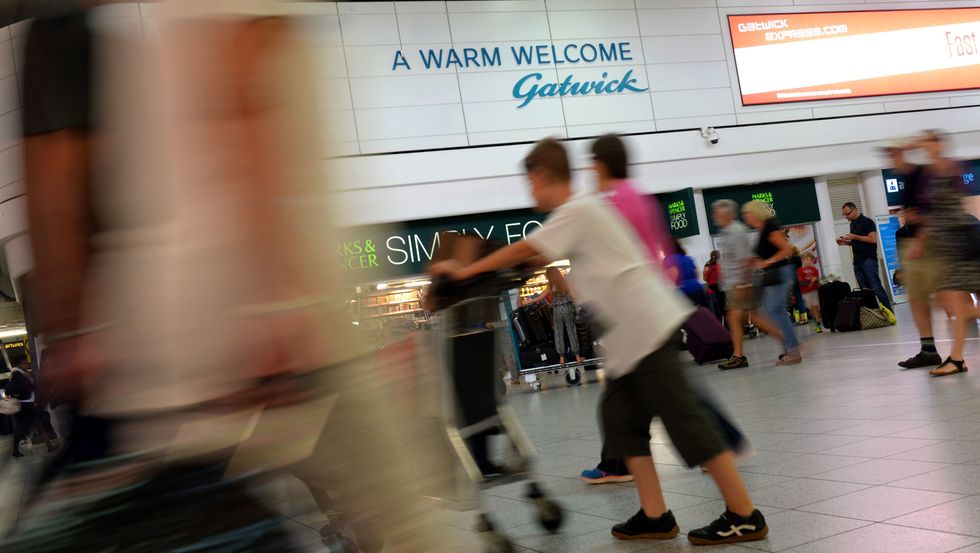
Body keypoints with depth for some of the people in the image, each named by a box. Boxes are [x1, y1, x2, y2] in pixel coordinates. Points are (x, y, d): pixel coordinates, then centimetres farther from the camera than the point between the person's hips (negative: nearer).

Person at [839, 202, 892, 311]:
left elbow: (873, 239, -15)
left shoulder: (866, 221, -5)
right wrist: (846, 242, 9)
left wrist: (854, 237, -15)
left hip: (868, 260, -8)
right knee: (865, 290, 1)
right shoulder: (853, 224, 19)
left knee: (876, 288, -11)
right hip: (858, 262, 8)